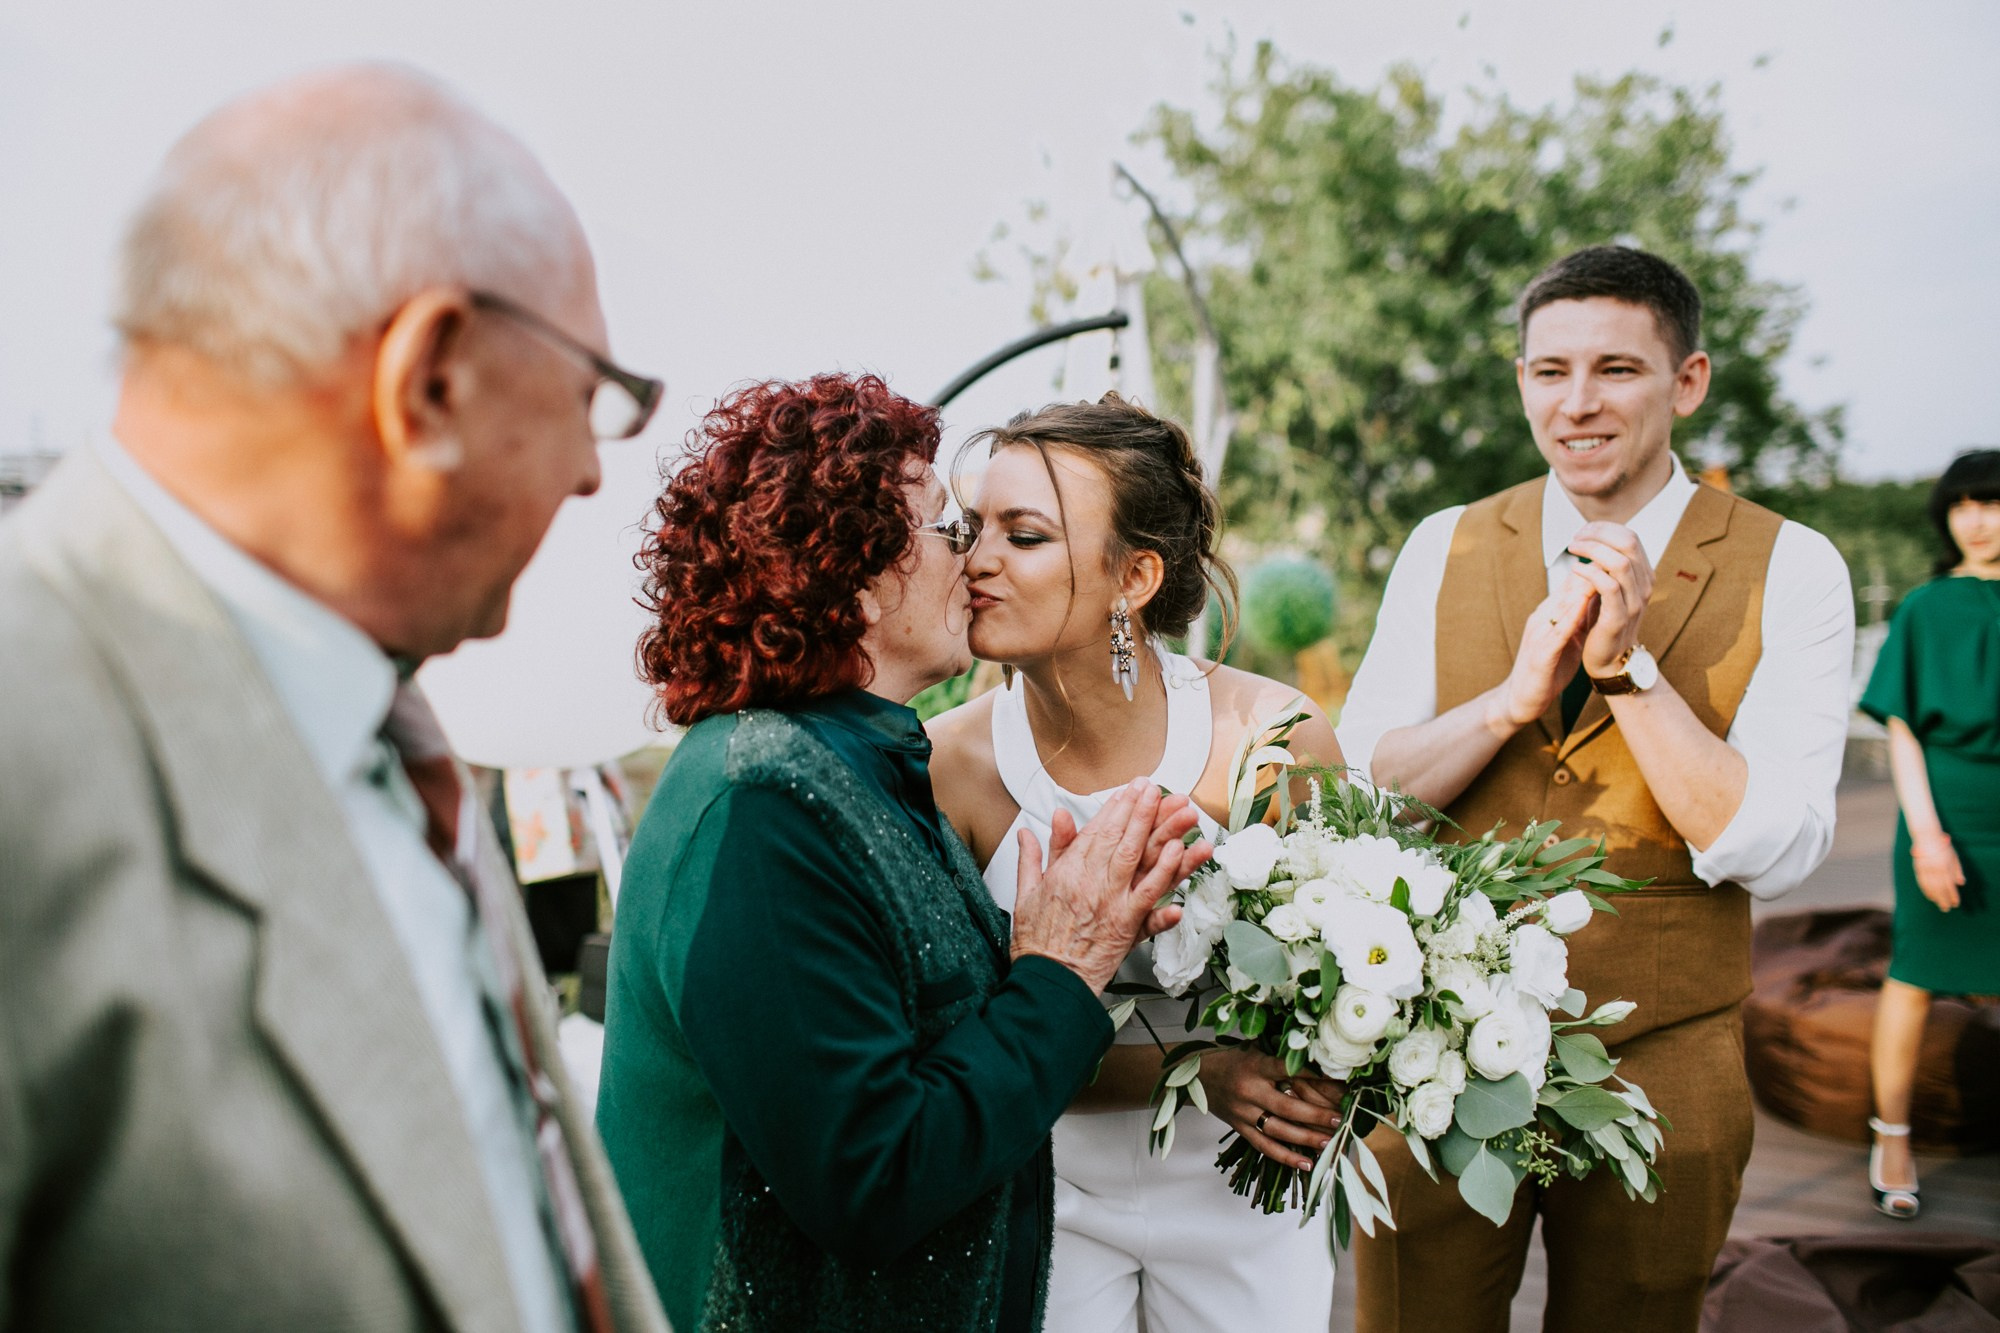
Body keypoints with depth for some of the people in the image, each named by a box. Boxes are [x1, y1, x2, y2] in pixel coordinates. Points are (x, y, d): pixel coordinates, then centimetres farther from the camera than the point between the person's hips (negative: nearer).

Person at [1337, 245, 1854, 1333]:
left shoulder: (1790, 571, -5)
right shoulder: (1444, 549, 1)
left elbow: (1771, 853, -13)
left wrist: (1627, 665, -22)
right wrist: (1515, 694, -19)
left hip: (1661, 1061, -1)